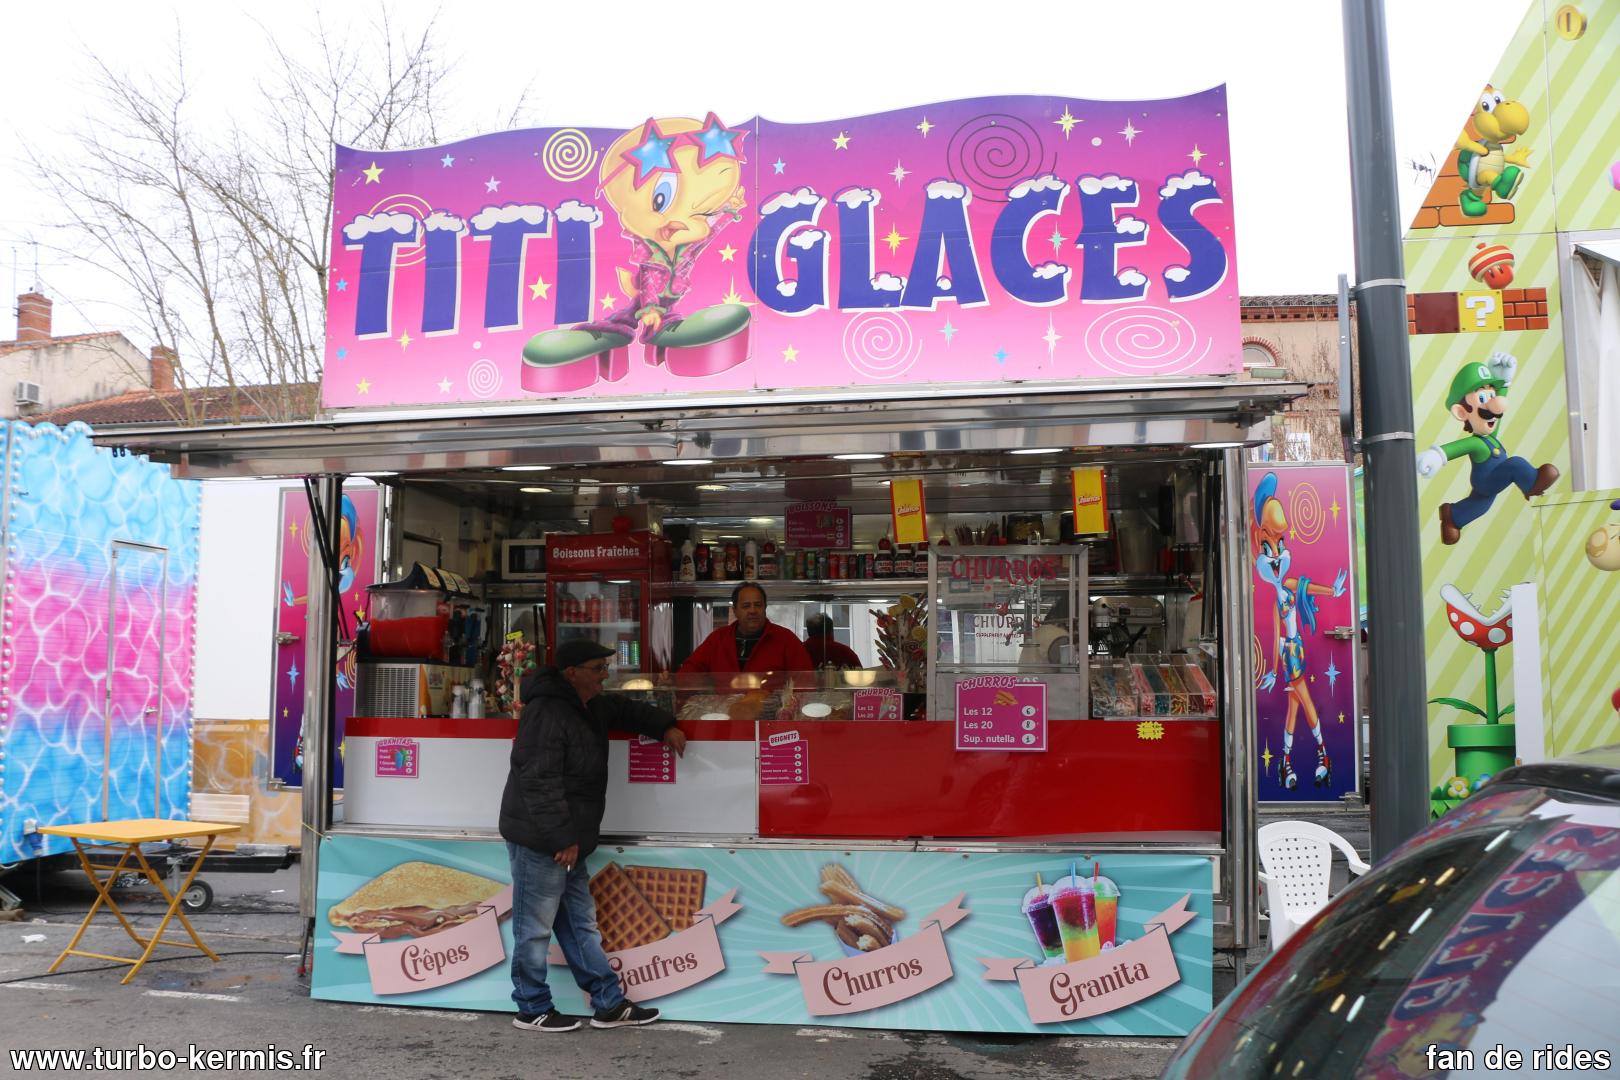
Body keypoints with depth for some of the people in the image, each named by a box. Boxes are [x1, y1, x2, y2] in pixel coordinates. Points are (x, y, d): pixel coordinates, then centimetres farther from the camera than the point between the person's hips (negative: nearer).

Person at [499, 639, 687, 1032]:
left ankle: (609, 1005, 24)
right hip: (539, 841, -11)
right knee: (535, 927, 3)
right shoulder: (547, 712, -21)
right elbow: (540, 783, -25)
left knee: (580, 924, 16)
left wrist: (665, 726, 12)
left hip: (567, 841, 11)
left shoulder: (589, 707, 11)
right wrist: (561, 838, -24)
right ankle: (532, 1011, 16)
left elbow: (624, 710, 29)